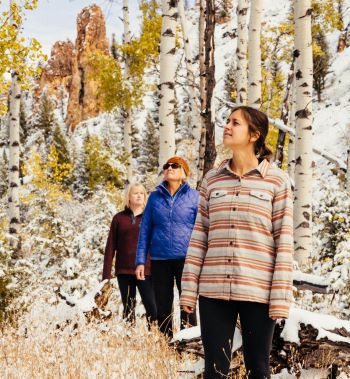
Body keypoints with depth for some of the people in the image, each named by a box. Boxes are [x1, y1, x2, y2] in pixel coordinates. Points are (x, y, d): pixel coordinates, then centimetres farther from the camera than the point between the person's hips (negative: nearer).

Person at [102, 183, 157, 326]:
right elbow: (110, 247, 7)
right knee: (128, 308, 7)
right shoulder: (119, 218, 9)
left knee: (151, 307, -10)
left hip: (145, 270, -1)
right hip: (124, 271, 1)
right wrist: (106, 274, 0)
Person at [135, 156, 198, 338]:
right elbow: (145, 230, 8)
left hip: (186, 259, -2)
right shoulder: (155, 197, 8)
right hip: (159, 260, 2)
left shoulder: (194, 196, 2)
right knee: (162, 308, 8)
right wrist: (140, 261, 2)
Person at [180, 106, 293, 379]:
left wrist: (281, 296, -9)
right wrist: (189, 288, 4)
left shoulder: (277, 180, 0)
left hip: (258, 292, -3)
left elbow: (284, 240, -3)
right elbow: (199, 236, 10)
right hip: (214, 289, 3)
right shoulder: (212, 179, 10)